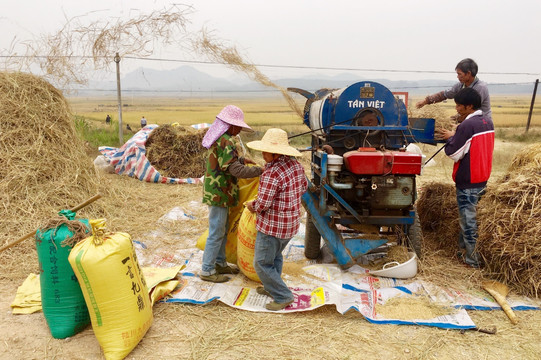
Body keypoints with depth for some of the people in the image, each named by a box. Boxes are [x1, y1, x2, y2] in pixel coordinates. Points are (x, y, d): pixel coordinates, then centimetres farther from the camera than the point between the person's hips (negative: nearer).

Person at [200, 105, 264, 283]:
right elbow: (236, 170, -28)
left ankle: (219, 263, 32)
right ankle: (207, 271, 12)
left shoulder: (216, 138, 11)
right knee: (216, 233, 0)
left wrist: (242, 160, 12)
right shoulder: (225, 142, -22)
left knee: (223, 230, 20)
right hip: (219, 194, -10)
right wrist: (260, 170, -22)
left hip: (217, 192, 10)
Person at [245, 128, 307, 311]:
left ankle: (283, 296, 13)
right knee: (276, 255, 27)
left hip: (272, 226, -9)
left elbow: (263, 204, -25)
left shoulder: (271, 173, -27)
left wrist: (252, 206, -4)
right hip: (291, 223, 9)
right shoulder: (295, 164, 0)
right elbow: (303, 186, 16)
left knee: (262, 263, 6)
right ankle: (272, 288, 42)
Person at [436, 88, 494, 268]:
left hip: (467, 182, -9)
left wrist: (450, 137, 0)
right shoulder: (488, 122, 7)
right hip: (482, 179, 9)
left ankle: (472, 259, 10)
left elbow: (453, 153, -17)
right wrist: (455, 136, 7)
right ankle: (464, 249, 33)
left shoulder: (467, 126, -21)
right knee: (468, 216, 20)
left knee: (468, 219, 1)